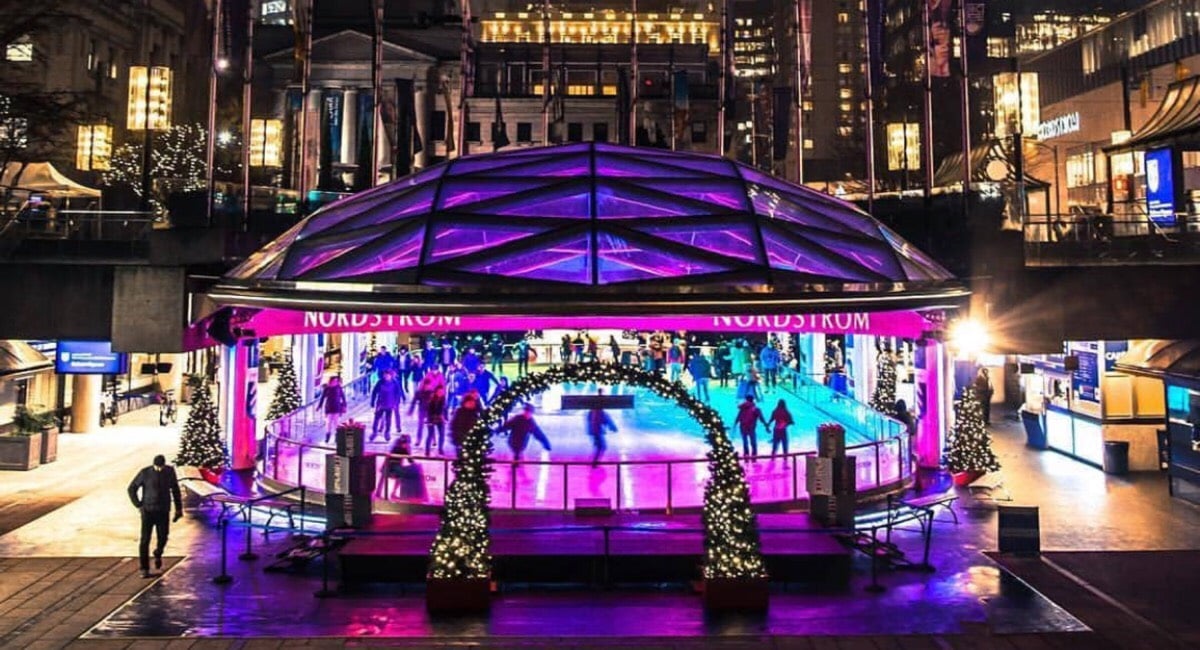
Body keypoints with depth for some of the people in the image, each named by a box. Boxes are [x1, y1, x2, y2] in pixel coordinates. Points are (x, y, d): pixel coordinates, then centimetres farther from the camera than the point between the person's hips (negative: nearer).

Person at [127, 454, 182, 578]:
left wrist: (179, 508, 6)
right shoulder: (145, 472, -10)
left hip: (163, 512, 2)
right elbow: (132, 489, -1)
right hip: (148, 511, -2)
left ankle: (158, 554, 33)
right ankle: (144, 570, 1)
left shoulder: (170, 471, -4)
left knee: (162, 538, -1)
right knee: (145, 540, -4)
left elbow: (175, 489, 7)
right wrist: (138, 506, -7)